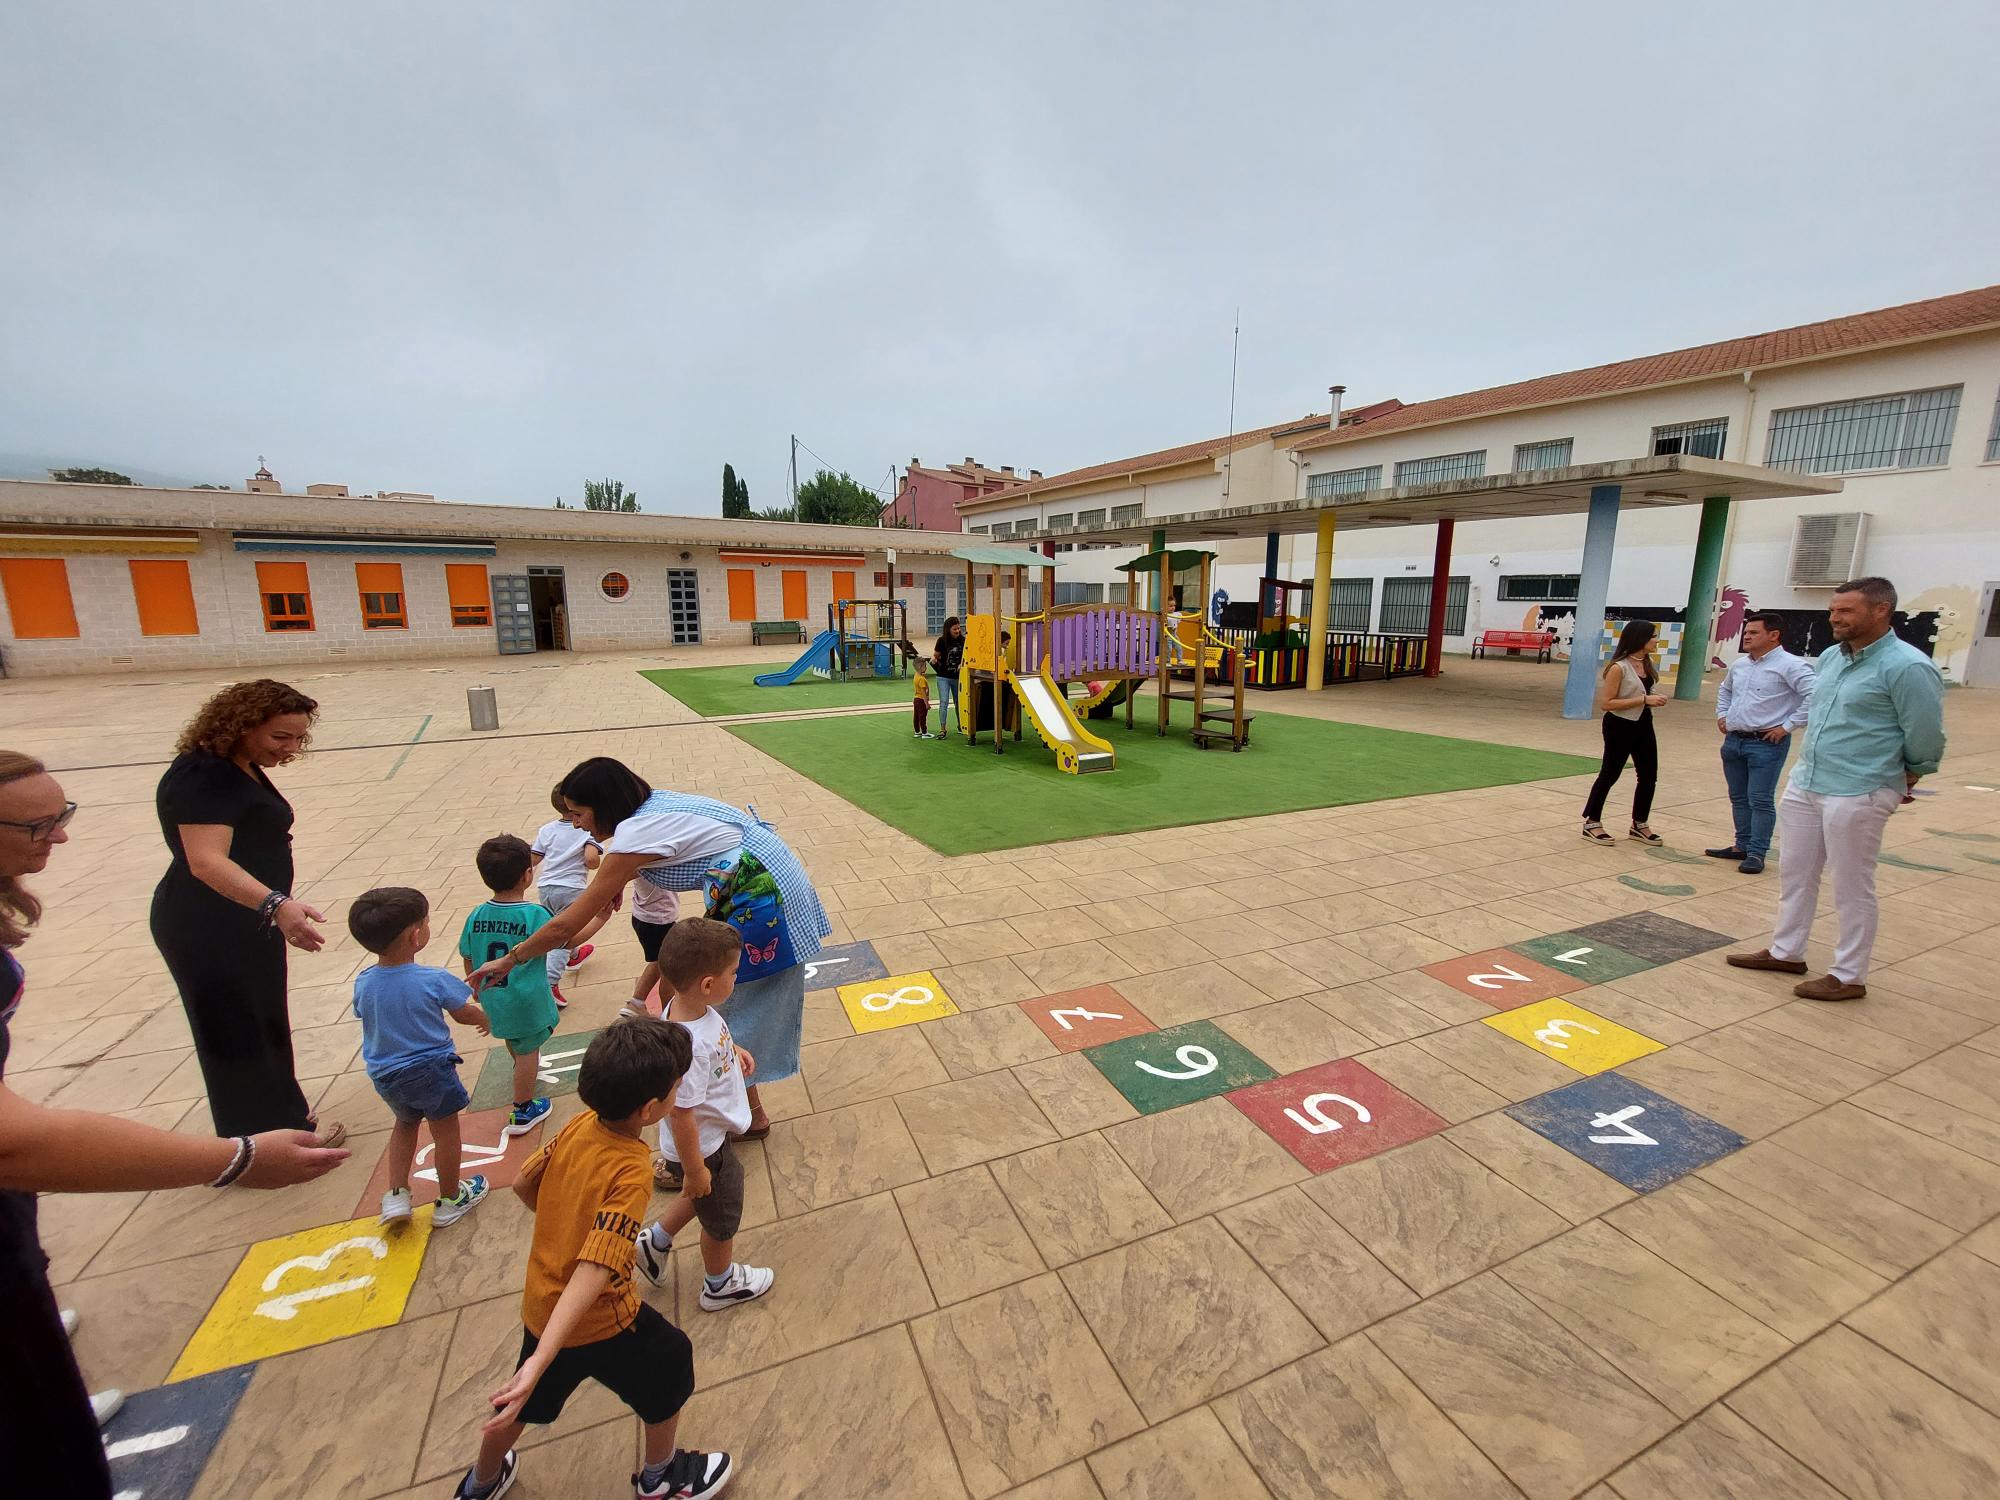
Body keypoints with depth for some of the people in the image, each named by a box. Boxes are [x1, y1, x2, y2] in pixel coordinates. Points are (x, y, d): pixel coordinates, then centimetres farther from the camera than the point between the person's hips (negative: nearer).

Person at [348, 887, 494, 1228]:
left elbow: (367, 1018, 6)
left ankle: (396, 1194, 28)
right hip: (431, 1071, -5)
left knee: (405, 1123, 31)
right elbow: (465, 1013, -9)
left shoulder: (363, 983, -11)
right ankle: (450, 1202, 29)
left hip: (384, 1075, 5)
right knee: (446, 1131, 14)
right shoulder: (433, 980, -24)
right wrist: (486, 1021, 14)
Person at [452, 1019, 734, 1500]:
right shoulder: (631, 1175, -33)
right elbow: (593, 1271, -38)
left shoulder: (580, 1124, -14)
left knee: (525, 1399, 33)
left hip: (540, 1306, 6)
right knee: (669, 1365, 20)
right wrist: (541, 1359, -36)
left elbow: (523, 1184, 3)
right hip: (600, 1321, -6)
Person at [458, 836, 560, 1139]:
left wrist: (476, 987, 21)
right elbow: (567, 939, -11)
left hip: (493, 999, 6)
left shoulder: (476, 915, -9)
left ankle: (525, 1066, 59)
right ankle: (522, 1112, 22)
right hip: (527, 1001, -6)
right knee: (528, 1049, 12)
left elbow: (468, 960, 4)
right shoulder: (536, 914, -24)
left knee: (513, 1038, 31)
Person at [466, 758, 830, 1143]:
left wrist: (509, 959, 2)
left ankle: (751, 1116, 24)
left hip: (761, 895, -9)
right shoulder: (653, 804, 6)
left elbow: (565, 926, -10)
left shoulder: (635, 836, -18)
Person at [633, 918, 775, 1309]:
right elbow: (681, 1116, -31)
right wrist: (694, 1170, -19)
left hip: (711, 1132, 8)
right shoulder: (689, 1048, -42)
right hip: (703, 1146, -7)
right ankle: (721, 1284, 49)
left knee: (705, 1198, 35)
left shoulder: (687, 1006, -17)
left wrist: (732, 1051, -1)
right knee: (721, 1218, 22)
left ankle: (655, 1240, 52)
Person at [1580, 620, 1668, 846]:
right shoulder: (1619, 667, -19)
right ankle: (1592, 823, 14)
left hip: (1643, 725, 8)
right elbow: (1607, 703, -21)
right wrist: (1644, 700, -24)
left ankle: (1639, 824, 26)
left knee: (1649, 775, 12)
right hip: (1620, 727, -8)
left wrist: (1654, 699, 0)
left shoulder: (1647, 662, 7)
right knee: (1609, 774, 1)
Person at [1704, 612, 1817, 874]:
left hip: (1766, 744, -8)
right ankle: (1742, 846, 25)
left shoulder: (1790, 665, -12)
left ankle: (1756, 854, 3)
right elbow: (1724, 689, 32)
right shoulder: (1739, 664, 12)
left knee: (1761, 800, -4)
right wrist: (1721, 715, 20)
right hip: (1733, 741, 8)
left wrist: (1787, 726, -19)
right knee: (1739, 798, 14)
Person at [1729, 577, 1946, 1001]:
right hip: (1803, 785, 8)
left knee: (1852, 889, 5)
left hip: (1857, 795, -7)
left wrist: (1904, 779, 5)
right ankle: (1785, 952, 31)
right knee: (1795, 875, 17)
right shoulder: (1830, 656, 7)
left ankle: (1849, 977, 19)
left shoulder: (1907, 667, -16)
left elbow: (1925, 739, -9)